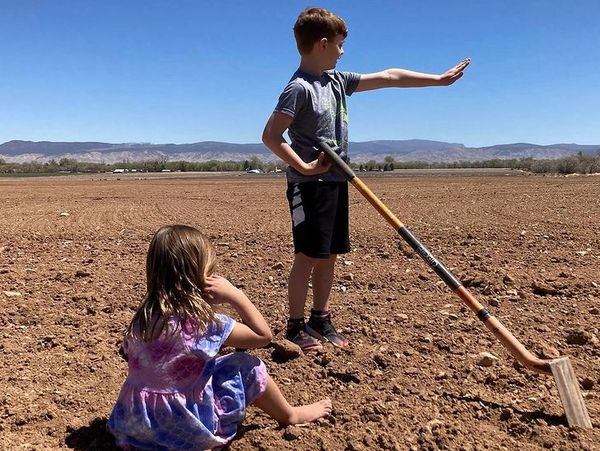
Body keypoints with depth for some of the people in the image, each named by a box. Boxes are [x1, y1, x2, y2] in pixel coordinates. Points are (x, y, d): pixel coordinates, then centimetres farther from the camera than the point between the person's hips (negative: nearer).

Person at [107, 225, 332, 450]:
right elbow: (263, 335, -10)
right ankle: (291, 416, 27)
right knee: (248, 368, 5)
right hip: (185, 427, -6)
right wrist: (234, 295, -12)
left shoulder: (144, 314, -5)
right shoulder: (204, 321, -21)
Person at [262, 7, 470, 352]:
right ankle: (296, 327, 8)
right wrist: (304, 167, -18)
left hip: (336, 182, 8)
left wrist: (439, 80, 18)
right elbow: (270, 136, -15)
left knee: (329, 255, 11)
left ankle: (321, 320, 23)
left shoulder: (337, 81, 13)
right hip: (310, 185, -8)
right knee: (308, 256, -5)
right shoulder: (299, 88, -12)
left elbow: (388, 77, 15)